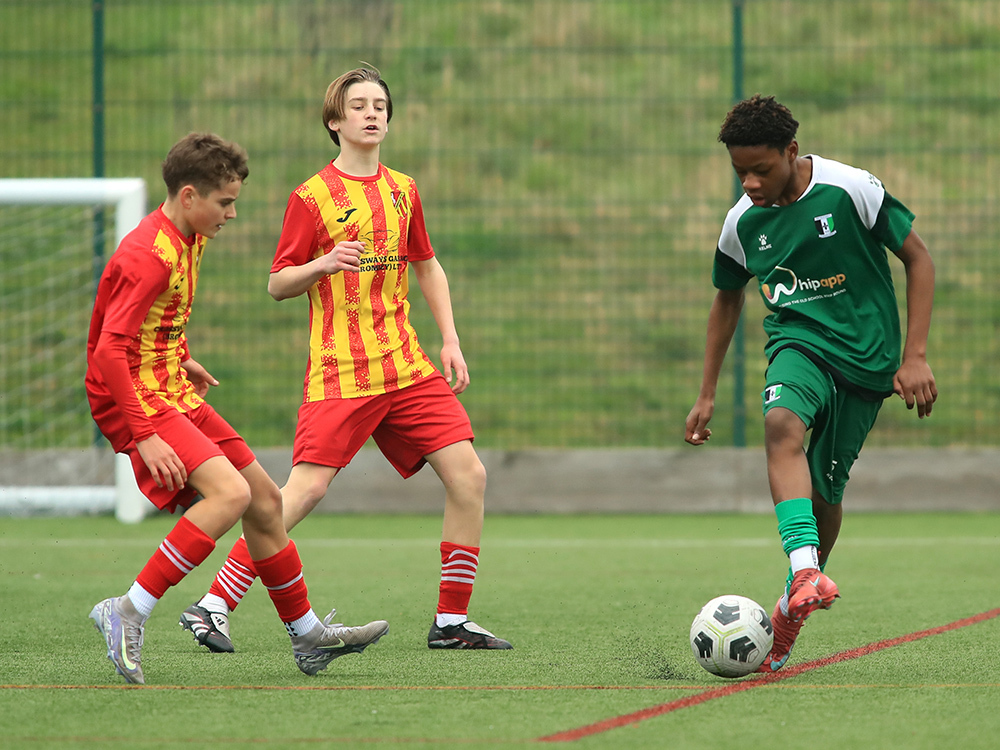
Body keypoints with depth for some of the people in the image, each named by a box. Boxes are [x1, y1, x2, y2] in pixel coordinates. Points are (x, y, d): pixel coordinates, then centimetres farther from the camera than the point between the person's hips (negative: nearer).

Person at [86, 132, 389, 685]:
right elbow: (109, 350, -29)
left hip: (174, 395, 10)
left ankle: (307, 637, 26)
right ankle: (128, 613, -24)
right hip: (137, 402, -10)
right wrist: (144, 437, -32)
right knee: (231, 493, -28)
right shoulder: (148, 256, -22)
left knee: (265, 500, 12)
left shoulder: (189, 239, 10)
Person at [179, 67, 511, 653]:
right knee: (307, 488, -17)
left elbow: (427, 266, 25)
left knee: (469, 475, -4)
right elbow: (277, 285, 0)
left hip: (407, 365, 6)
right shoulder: (313, 197, -3)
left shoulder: (403, 189, 13)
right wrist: (324, 264, -20)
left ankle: (452, 621, 7)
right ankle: (214, 606, -10)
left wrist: (451, 341, 16)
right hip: (340, 373, -6)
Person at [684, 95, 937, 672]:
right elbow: (728, 300, 18)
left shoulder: (851, 191, -12)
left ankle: (792, 608, 26)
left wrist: (915, 357, -10)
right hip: (799, 341, 2)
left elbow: (918, 259, -4)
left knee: (824, 491, 0)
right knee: (783, 425, -32)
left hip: (866, 354, -2)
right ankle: (807, 573, -47)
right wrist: (707, 396, 19)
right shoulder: (743, 222, 0)